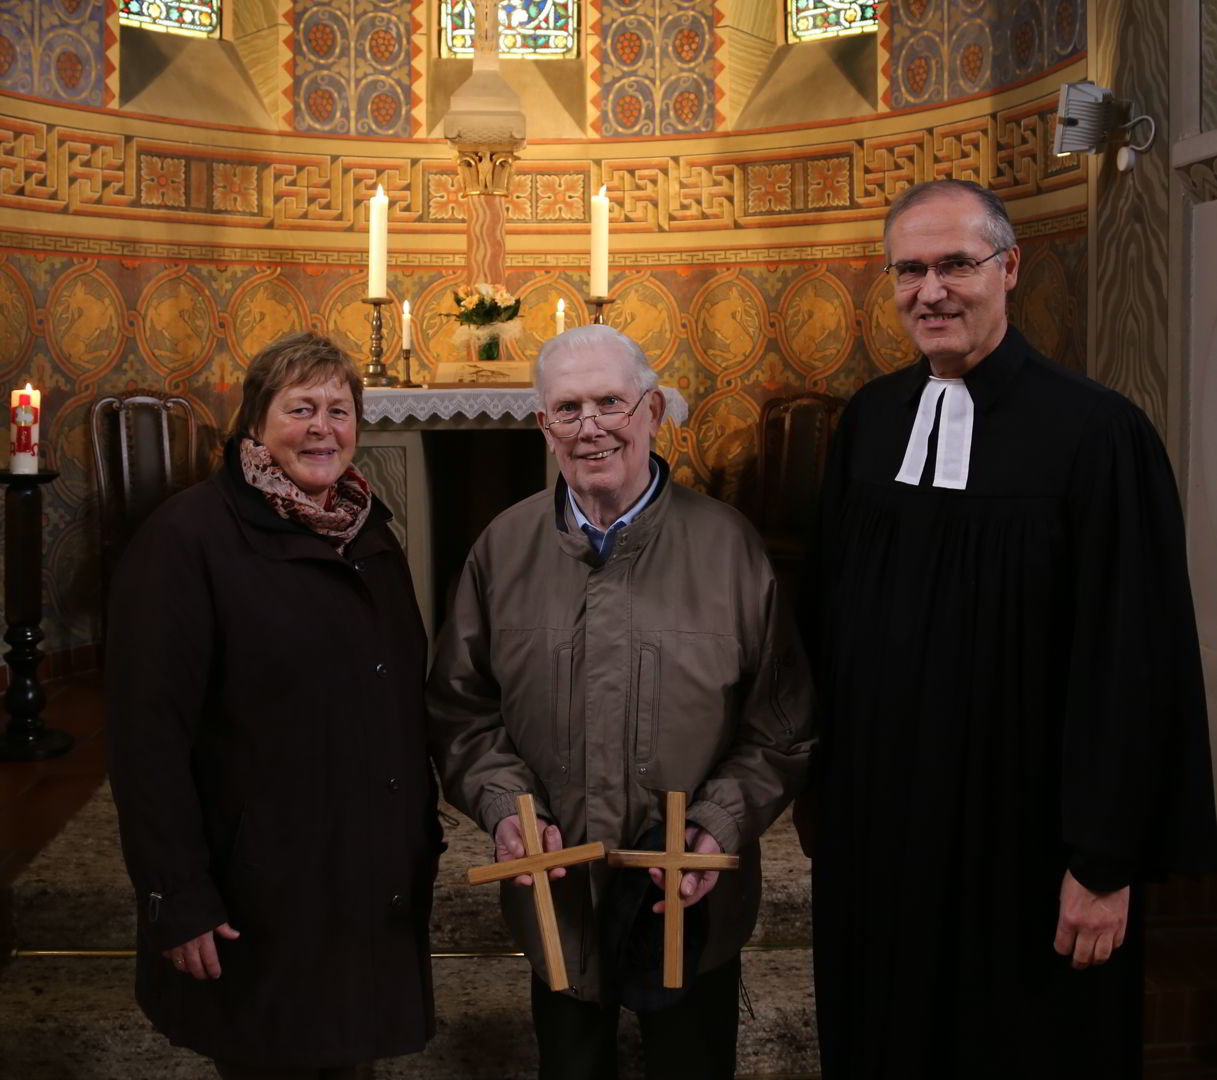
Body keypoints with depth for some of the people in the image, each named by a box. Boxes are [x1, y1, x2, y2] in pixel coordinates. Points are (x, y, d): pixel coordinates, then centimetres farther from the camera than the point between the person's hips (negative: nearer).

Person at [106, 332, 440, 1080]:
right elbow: (149, 731, -17)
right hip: (261, 901, -6)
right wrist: (178, 899, -18)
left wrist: (424, 836, 12)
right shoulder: (187, 538, -13)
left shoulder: (370, 535, 8)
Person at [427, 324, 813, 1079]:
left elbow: (781, 725, -4)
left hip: (694, 907, -1)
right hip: (557, 901, 2)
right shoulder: (505, 547, -2)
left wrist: (723, 826, -16)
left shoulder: (726, 544, -9)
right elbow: (463, 709, 4)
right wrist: (502, 804, -11)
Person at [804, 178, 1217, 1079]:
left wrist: (1106, 862, -13)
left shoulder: (1098, 432, -14)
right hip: (874, 817, 5)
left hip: (1020, 835, -4)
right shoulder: (870, 419, 2)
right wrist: (826, 783, 11)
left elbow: (1132, 660, -14)